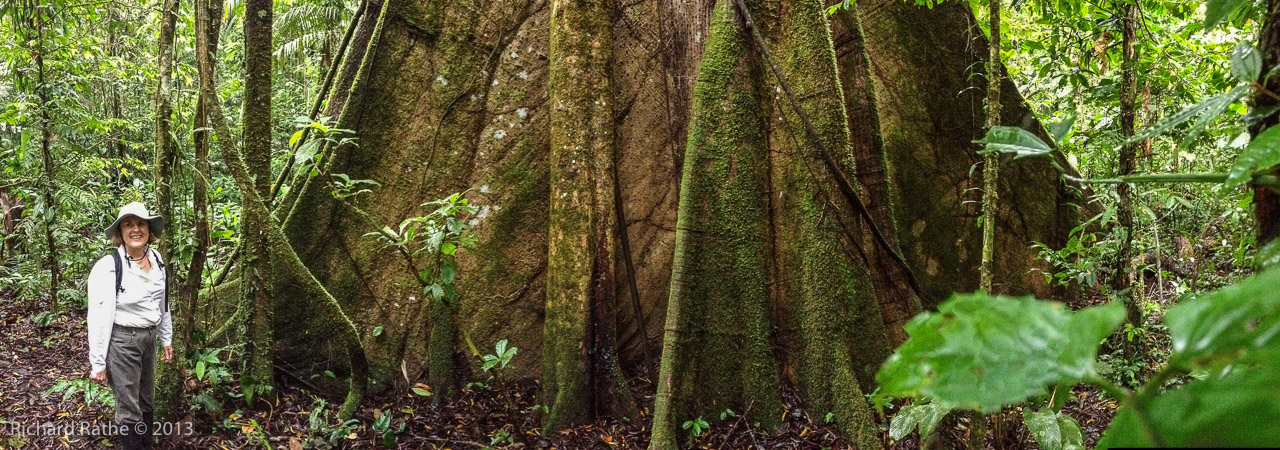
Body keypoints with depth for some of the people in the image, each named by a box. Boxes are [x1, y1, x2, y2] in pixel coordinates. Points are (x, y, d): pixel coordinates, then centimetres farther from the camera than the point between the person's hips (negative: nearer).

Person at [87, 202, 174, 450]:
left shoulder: (157, 261, 0)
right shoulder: (108, 267, -19)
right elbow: (98, 316, -18)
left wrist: (167, 339, 18)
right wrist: (97, 363, -16)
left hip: (148, 338, 6)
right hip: (121, 341, -6)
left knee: (146, 402, 21)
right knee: (129, 410, 3)